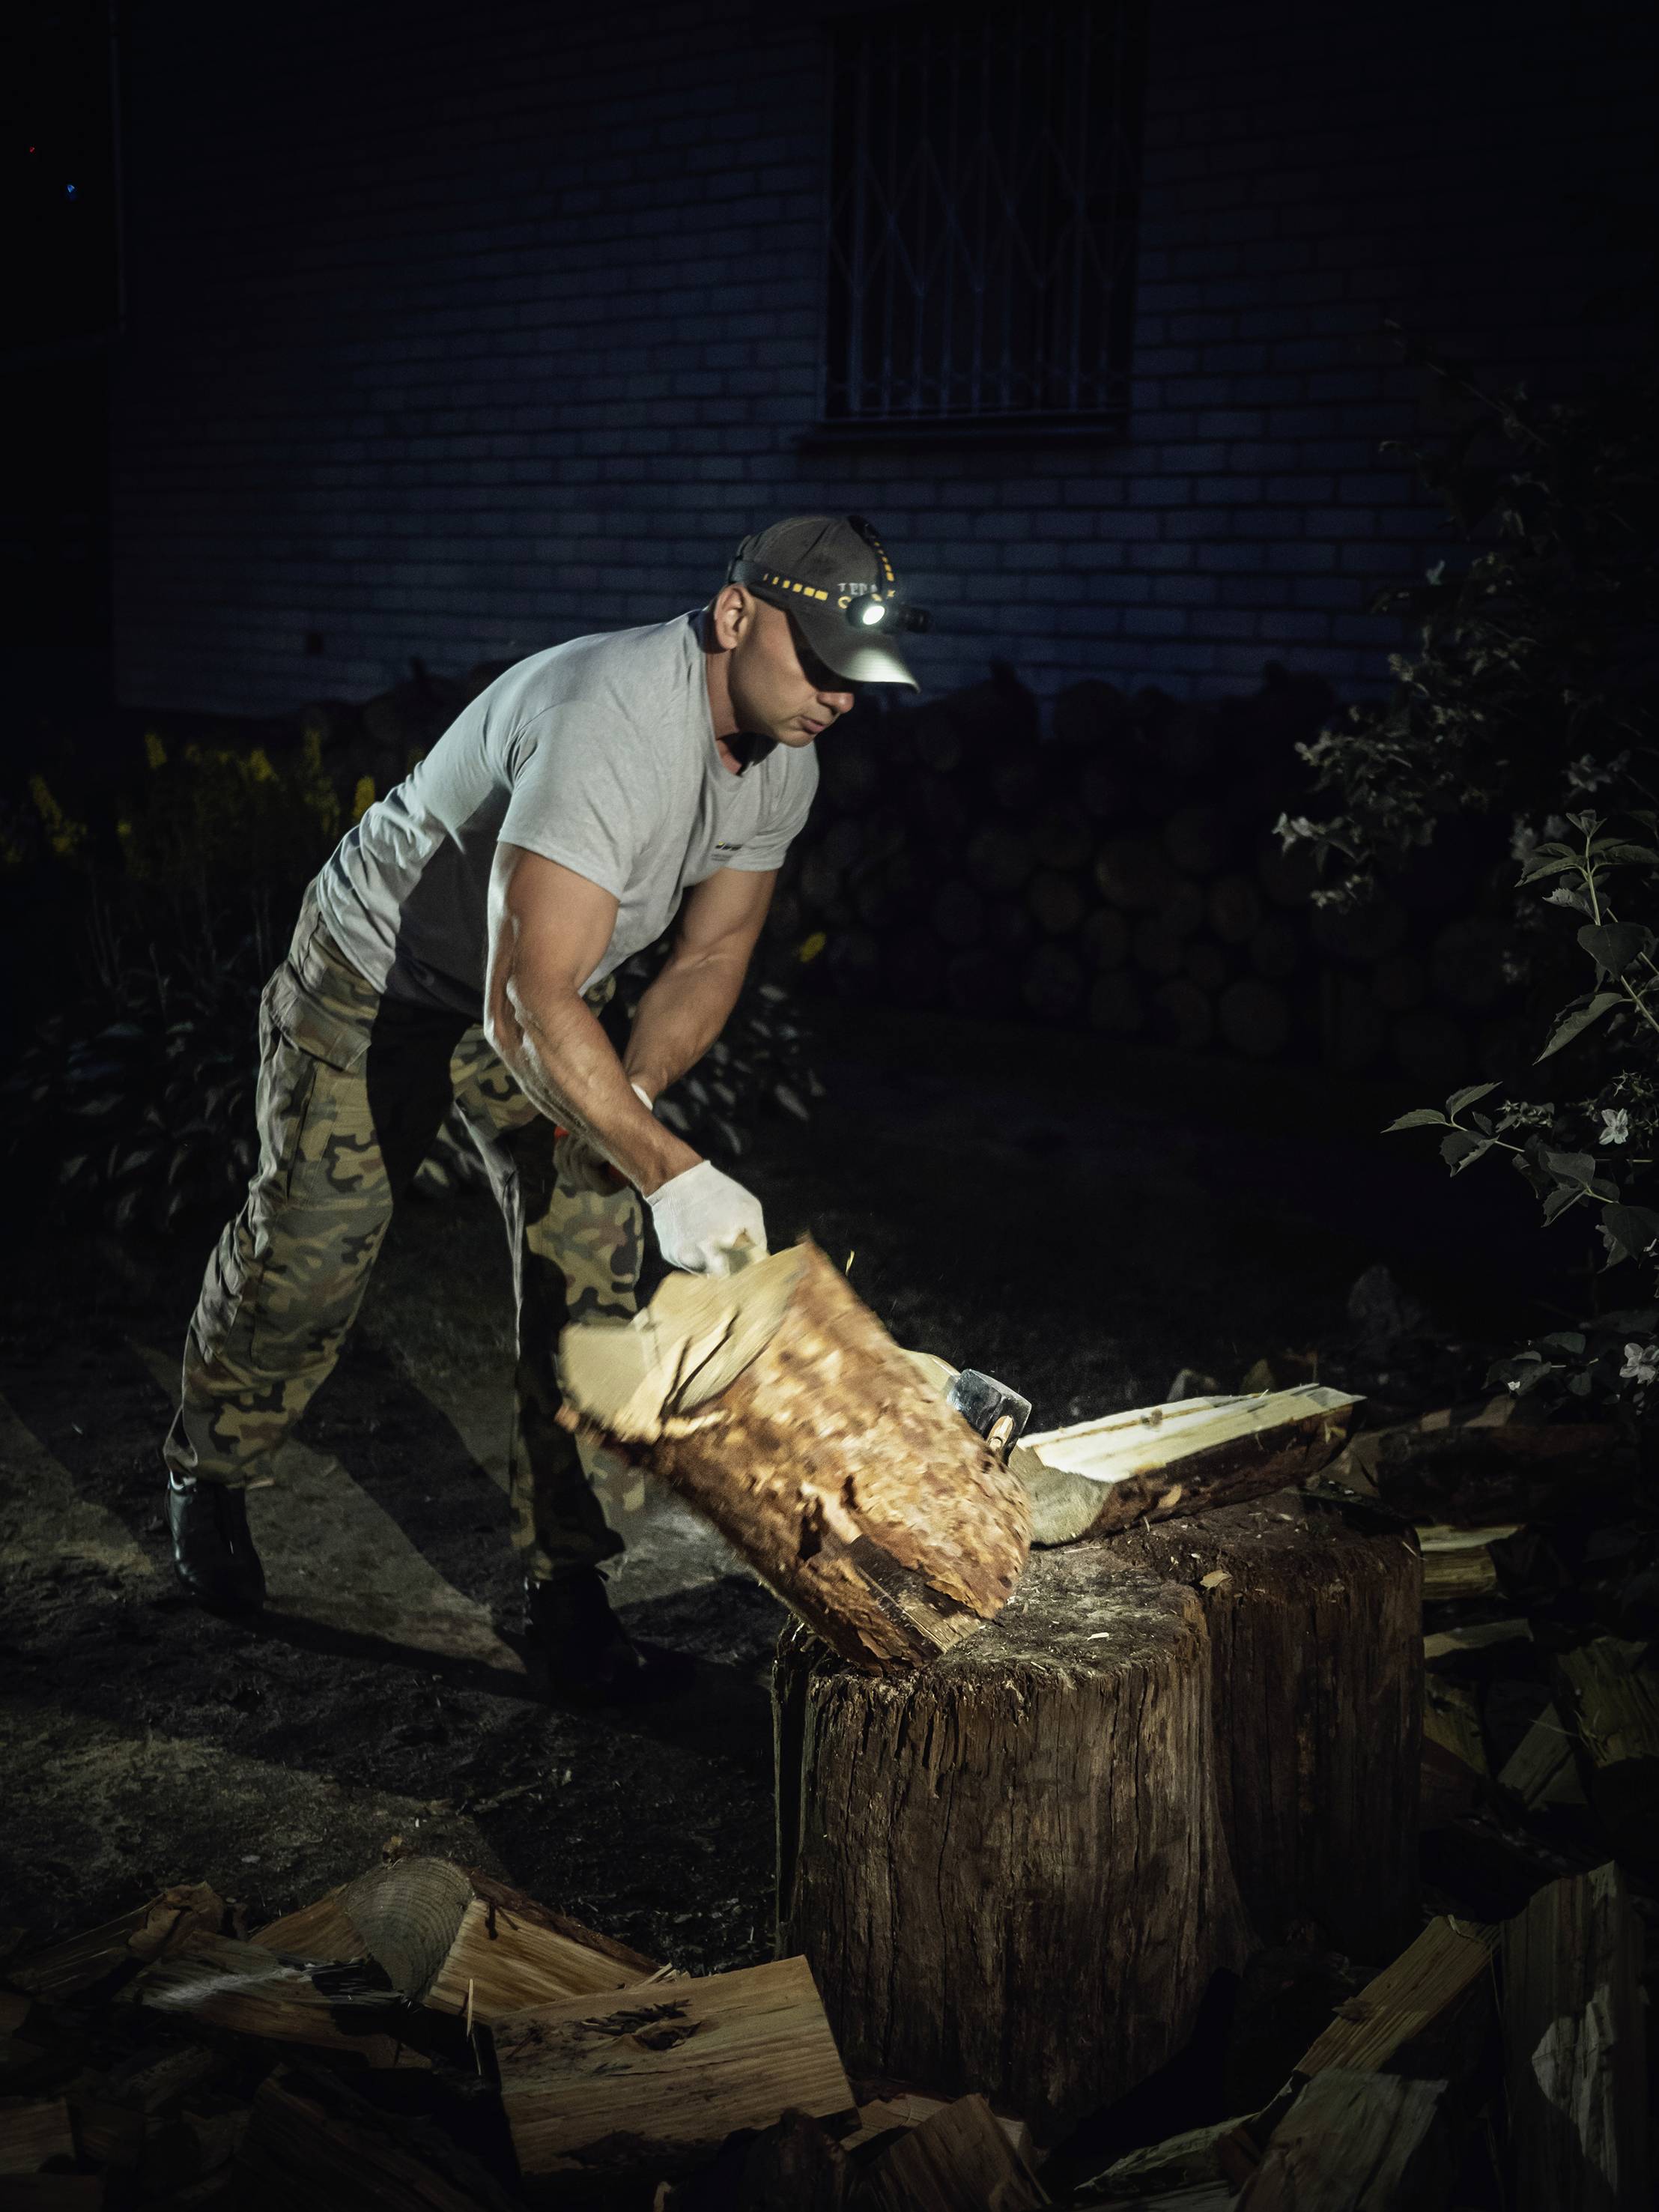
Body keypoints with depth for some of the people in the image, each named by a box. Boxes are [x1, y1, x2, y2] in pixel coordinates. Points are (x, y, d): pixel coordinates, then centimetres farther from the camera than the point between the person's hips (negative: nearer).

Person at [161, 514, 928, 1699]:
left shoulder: (783, 764, -13)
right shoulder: (608, 726, -41)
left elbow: (713, 954, -3)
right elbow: (529, 1007, -46)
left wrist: (628, 1092, -20)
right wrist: (667, 1168, -48)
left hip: (545, 984, 6)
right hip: (377, 974, -6)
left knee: (589, 1269, -5)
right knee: (305, 1253, 6)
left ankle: (566, 1589, 6)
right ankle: (207, 1475, 37)